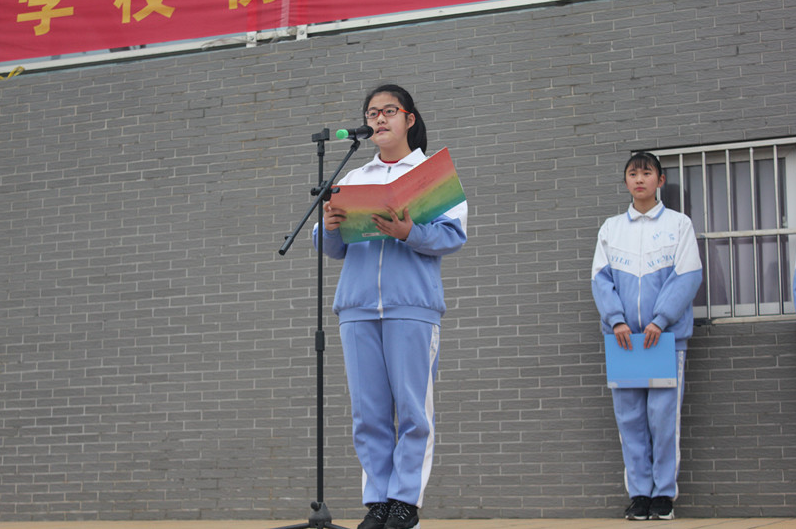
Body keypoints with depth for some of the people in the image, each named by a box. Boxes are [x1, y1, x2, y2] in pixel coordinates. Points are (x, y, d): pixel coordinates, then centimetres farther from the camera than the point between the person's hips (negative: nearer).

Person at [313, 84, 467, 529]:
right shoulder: (353, 179, 23)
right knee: (368, 412, 1)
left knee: (413, 409, -5)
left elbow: (455, 236, -1)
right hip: (359, 305, 4)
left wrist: (409, 233, -18)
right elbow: (335, 250, 18)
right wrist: (330, 228, -4)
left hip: (413, 306, -3)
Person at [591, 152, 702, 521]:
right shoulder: (610, 228, 14)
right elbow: (600, 277, 6)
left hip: (666, 334, -2)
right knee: (629, 416, 1)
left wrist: (660, 321, -14)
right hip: (624, 336, 2)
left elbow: (688, 276, -2)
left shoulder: (679, 224, 6)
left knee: (664, 414, -5)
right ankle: (639, 493, 7)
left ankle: (664, 493, 4)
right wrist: (616, 320, -10)